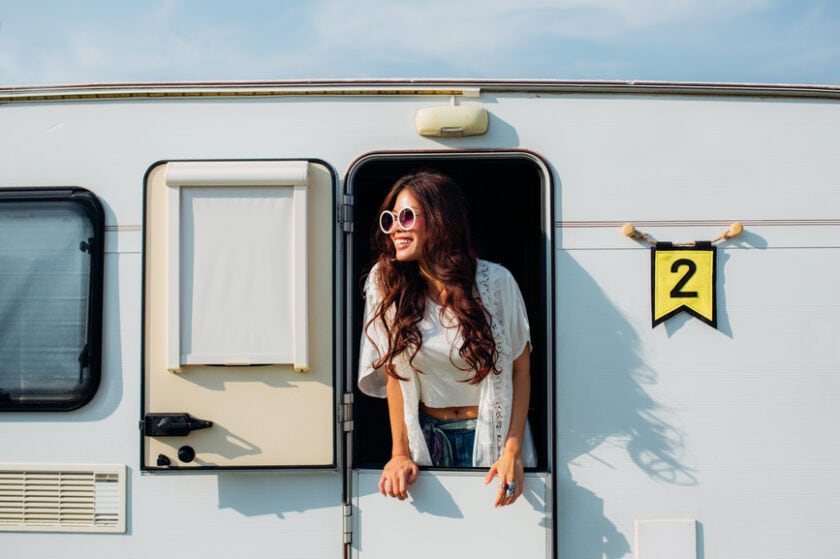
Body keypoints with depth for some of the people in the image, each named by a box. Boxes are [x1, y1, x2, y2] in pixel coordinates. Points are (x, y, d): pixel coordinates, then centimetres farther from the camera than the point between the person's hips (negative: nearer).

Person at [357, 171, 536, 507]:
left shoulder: (494, 281, -12)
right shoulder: (386, 283, -7)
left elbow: (521, 369, -8)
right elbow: (393, 372, -4)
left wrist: (513, 452, -15)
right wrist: (400, 453, -7)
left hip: (489, 436, -2)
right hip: (427, 438, 2)